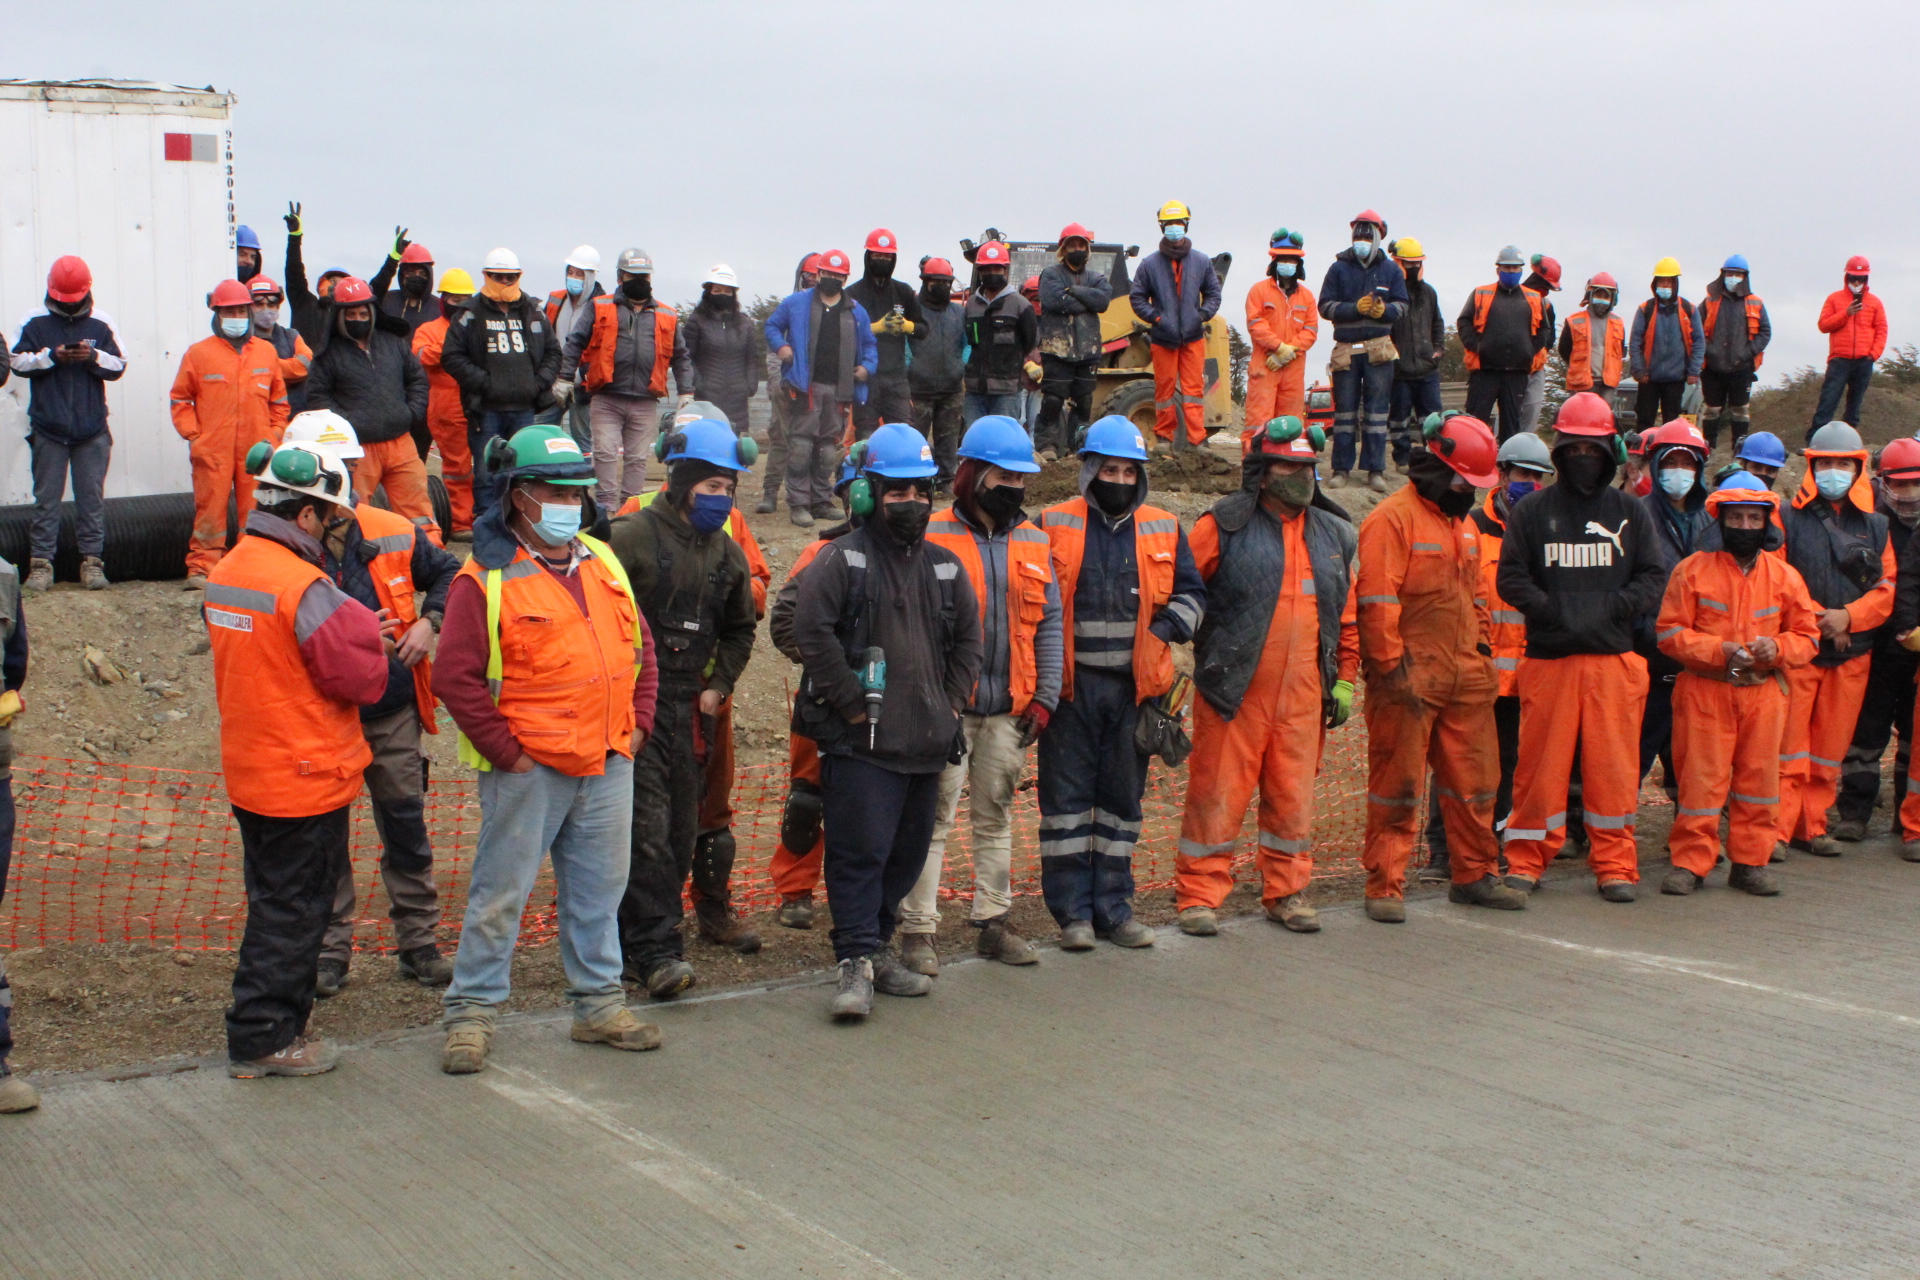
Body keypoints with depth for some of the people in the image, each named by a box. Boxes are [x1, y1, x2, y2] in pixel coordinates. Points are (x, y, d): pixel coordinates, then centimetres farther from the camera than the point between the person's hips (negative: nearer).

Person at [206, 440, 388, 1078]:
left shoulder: (227, 569, 5)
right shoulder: (301, 585, -23)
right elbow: (359, 674, -20)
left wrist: (356, 633, 5)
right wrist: (370, 636, 0)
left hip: (250, 770, 9)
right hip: (306, 777, -9)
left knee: (275, 901, 20)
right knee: (293, 910, 3)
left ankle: (266, 1027, 29)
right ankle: (264, 1040, 11)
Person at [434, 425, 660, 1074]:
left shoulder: (603, 562, 11)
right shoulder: (486, 579, -10)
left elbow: (641, 647, 19)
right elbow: (455, 677, -13)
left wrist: (637, 723, 8)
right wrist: (506, 751, -13)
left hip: (609, 764, 6)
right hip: (527, 771, -6)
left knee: (599, 887, 14)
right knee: (500, 891, 2)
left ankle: (599, 1002, 26)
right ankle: (472, 1010, 13)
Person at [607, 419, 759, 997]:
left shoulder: (727, 552, 12)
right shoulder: (632, 536, -8)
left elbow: (740, 629, 25)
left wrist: (718, 685, 13)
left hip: (692, 707, 6)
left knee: (683, 827, 11)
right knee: (646, 826, -11)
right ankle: (653, 949, -8)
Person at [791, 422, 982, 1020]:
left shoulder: (945, 567, 14)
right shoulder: (841, 560, -5)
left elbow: (967, 640, 21)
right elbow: (812, 631, -14)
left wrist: (951, 702, 9)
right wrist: (851, 703, -13)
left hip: (927, 743, 7)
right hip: (860, 744, -6)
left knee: (907, 852, 13)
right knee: (859, 850, -9)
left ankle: (877, 945, 26)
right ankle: (856, 961, -4)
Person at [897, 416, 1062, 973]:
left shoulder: (1033, 542, 11)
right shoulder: (934, 537, -4)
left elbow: (1049, 624, 13)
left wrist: (1045, 697, 4)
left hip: (1009, 709, 5)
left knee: (995, 816, 14)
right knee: (934, 817, -5)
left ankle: (992, 921, 24)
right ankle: (917, 929, 1)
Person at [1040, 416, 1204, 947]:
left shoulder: (1163, 531, 9)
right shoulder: (1054, 526, 1)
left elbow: (1191, 593, 17)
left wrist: (1166, 628, -3)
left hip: (1134, 685, 3)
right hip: (1071, 685, -3)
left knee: (1123, 798, 9)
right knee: (1068, 795, -1)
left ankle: (1114, 908, 19)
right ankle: (1073, 912, 7)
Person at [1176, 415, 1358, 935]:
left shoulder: (1336, 535, 13)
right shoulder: (1225, 526, -4)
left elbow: (1348, 615, 19)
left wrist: (1345, 678, 15)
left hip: (1303, 695, 5)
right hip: (1233, 691, -4)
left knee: (1294, 795, 10)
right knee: (1217, 794, -2)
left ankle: (1286, 892, 23)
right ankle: (1199, 894, 8)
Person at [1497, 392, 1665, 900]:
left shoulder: (1631, 512, 11)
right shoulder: (1532, 512, 7)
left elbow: (1654, 576, 7)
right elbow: (1511, 577, 2)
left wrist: (1612, 605, -9)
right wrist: (1551, 608, -13)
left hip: (1614, 658, 1)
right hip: (1548, 658, -1)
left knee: (1614, 764, 2)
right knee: (1541, 762, 1)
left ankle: (1615, 864, 11)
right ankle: (1526, 860, 12)